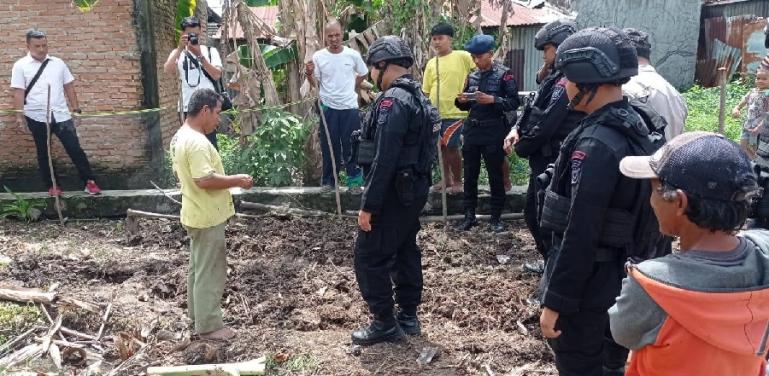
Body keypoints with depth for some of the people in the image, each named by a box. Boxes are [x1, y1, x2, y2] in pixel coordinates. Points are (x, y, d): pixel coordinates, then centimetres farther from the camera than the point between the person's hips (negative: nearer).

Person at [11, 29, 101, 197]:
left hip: (61, 115, 1)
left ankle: (89, 182, 5)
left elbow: (69, 86, 12)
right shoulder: (21, 65, -1)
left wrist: (75, 106, 7)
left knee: (75, 148, 0)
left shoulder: (58, 63, 7)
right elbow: (18, 92, -4)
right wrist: (19, 115, -10)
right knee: (43, 153, 9)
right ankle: (52, 185, 19)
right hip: (37, 117, -1)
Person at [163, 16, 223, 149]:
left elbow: (217, 75, -8)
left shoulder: (210, 51, 6)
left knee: (210, 143, -2)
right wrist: (180, 48, -15)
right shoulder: (178, 53, 8)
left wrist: (200, 55, -12)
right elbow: (167, 70, -10)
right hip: (188, 107, 2)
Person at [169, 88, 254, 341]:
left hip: (196, 214, 10)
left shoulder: (180, 137, 9)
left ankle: (197, 311, 33)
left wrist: (228, 179, 16)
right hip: (208, 217, -10)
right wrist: (237, 180, -19)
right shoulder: (197, 142, -24)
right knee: (210, 271, 0)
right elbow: (205, 179, -31)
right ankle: (209, 325, 9)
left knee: (198, 266, 20)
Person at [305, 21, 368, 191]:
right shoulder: (318, 56, -3)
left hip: (350, 107, 0)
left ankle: (355, 180, 15)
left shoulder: (353, 55, -3)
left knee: (351, 144, 5)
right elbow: (315, 83, 0)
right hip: (328, 108, 0)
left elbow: (362, 75, 14)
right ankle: (328, 180, 18)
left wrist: (349, 88, 10)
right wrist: (309, 74, -19)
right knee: (329, 145, 7)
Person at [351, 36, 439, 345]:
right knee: (405, 251, 17)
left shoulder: (393, 101, -20)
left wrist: (368, 205, -21)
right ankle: (408, 317, 28)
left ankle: (385, 324, 9)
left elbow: (384, 159, -25)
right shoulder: (418, 97, 12)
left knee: (369, 257, 0)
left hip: (394, 192, -10)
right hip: (413, 188, 10)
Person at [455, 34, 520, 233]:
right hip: (472, 130, 5)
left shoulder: (504, 74, -5)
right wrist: (461, 100, -6)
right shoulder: (472, 76, 10)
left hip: (494, 132, -5)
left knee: (495, 175, 4)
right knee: (470, 175, 8)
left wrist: (492, 100, -22)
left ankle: (496, 217, 15)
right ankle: (469, 215, 18)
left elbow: (514, 102, -9)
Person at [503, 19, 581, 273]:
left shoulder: (567, 80, -20)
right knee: (532, 213, 21)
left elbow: (545, 124, -24)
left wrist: (521, 147, -9)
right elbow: (536, 108, 14)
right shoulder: (556, 76, 13)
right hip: (544, 159, 10)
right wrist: (517, 129, -5)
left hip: (553, 162, -10)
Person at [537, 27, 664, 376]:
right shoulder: (633, 126, 4)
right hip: (618, 273, 9)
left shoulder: (596, 144, -26)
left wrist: (555, 301, -21)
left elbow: (580, 234, -27)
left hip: (587, 282, -9)